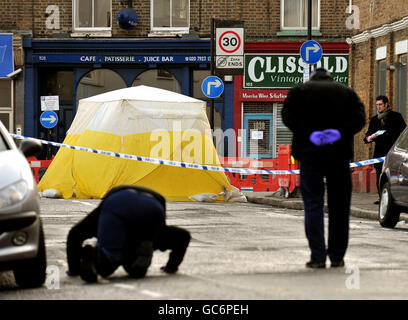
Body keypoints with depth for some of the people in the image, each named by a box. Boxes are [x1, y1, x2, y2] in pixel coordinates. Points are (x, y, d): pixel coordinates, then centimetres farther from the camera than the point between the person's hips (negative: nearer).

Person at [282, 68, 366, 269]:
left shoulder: (300, 90, 11)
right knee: (339, 206, 9)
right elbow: (359, 118, 0)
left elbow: (288, 116, -5)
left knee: (313, 204, -1)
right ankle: (337, 256, 11)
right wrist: (341, 132, -12)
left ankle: (318, 256, -11)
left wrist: (309, 134, -13)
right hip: (339, 153, 2)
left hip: (310, 153, -1)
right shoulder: (346, 92, 15)